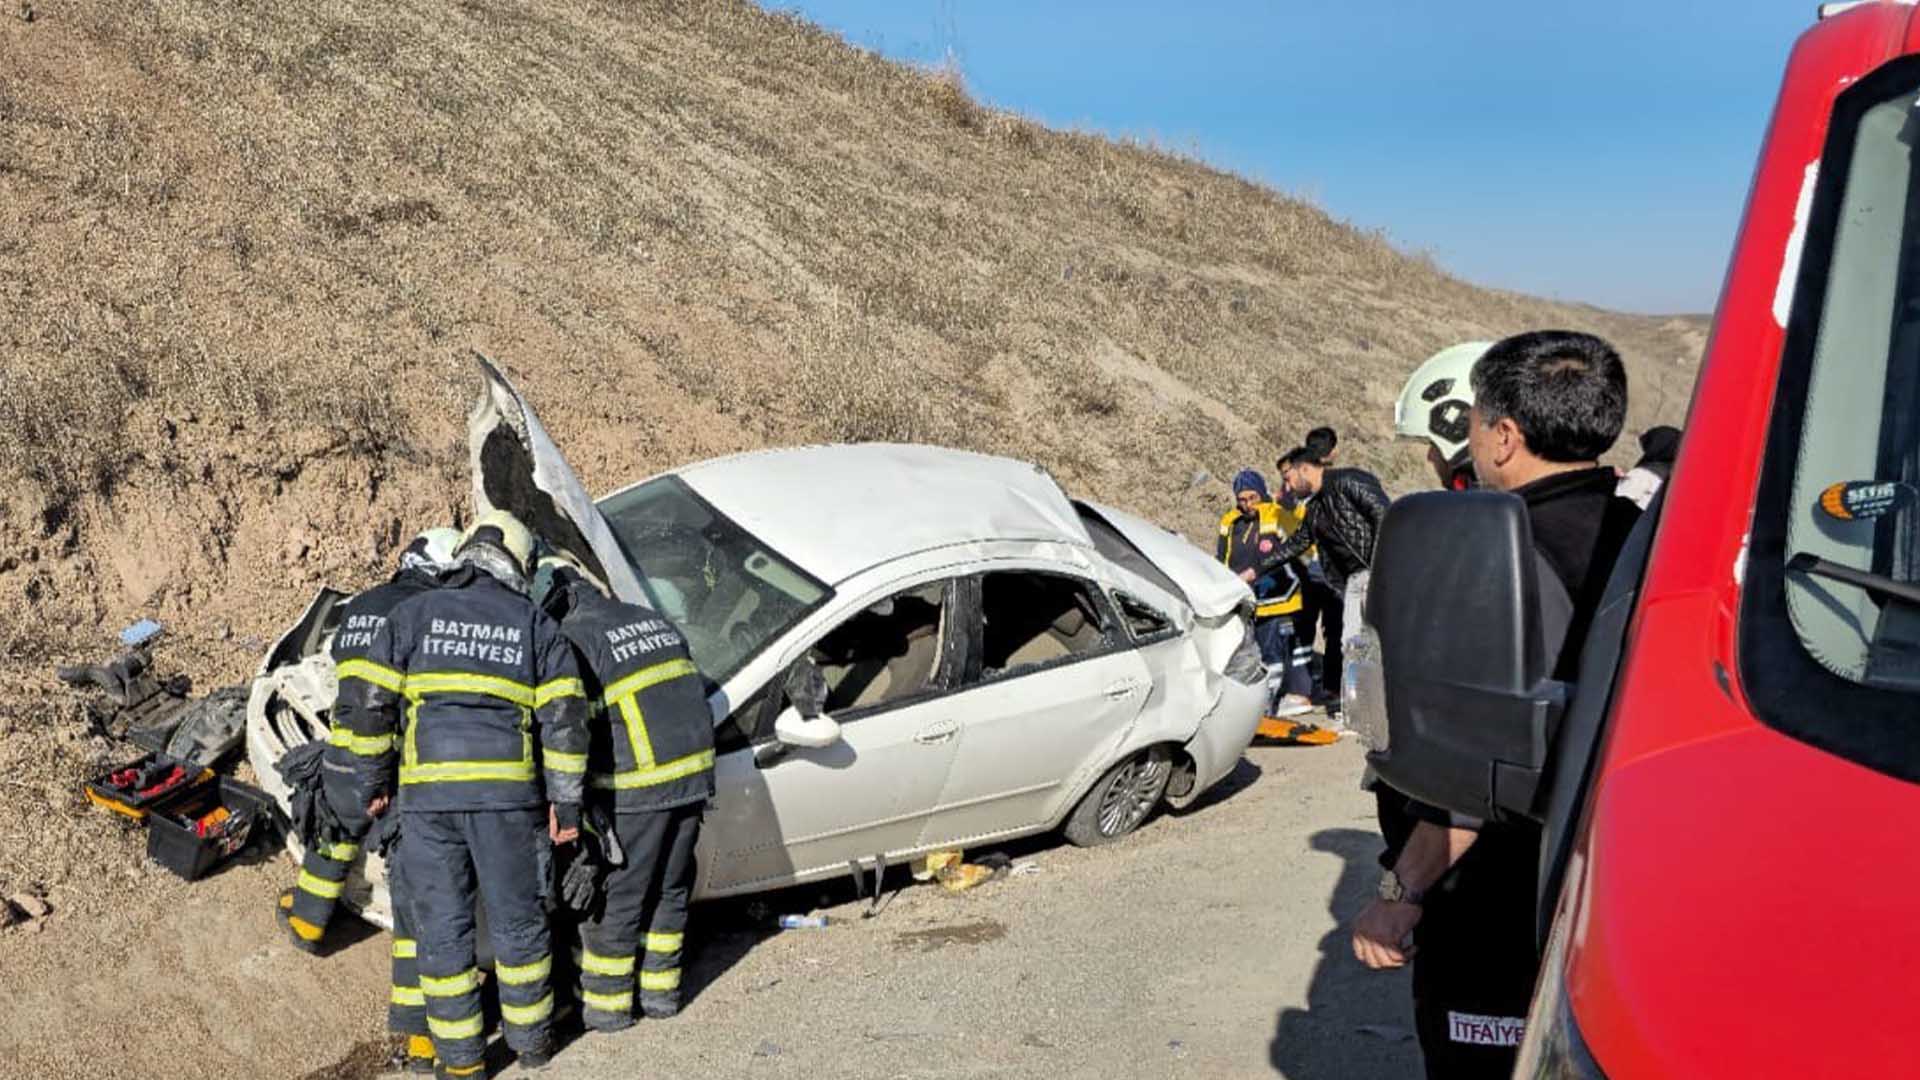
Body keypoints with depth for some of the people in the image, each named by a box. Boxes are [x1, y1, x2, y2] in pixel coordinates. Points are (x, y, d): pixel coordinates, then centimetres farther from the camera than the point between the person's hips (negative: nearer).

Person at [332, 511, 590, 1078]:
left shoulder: (414, 613, 9)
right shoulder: (536, 624, 9)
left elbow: (364, 701, 2)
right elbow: (565, 717, 1)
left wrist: (374, 778, 13)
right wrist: (566, 801, 5)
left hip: (427, 793, 0)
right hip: (509, 792, 0)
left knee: (442, 927, 11)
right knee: (517, 919, 15)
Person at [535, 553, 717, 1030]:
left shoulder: (576, 639, -9)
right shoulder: (653, 621, 14)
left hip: (635, 790, -7)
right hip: (694, 776, 7)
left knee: (614, 897, 8)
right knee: (670, 888, 18)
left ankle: (606, 1003, 19)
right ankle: (661, 990, 28)